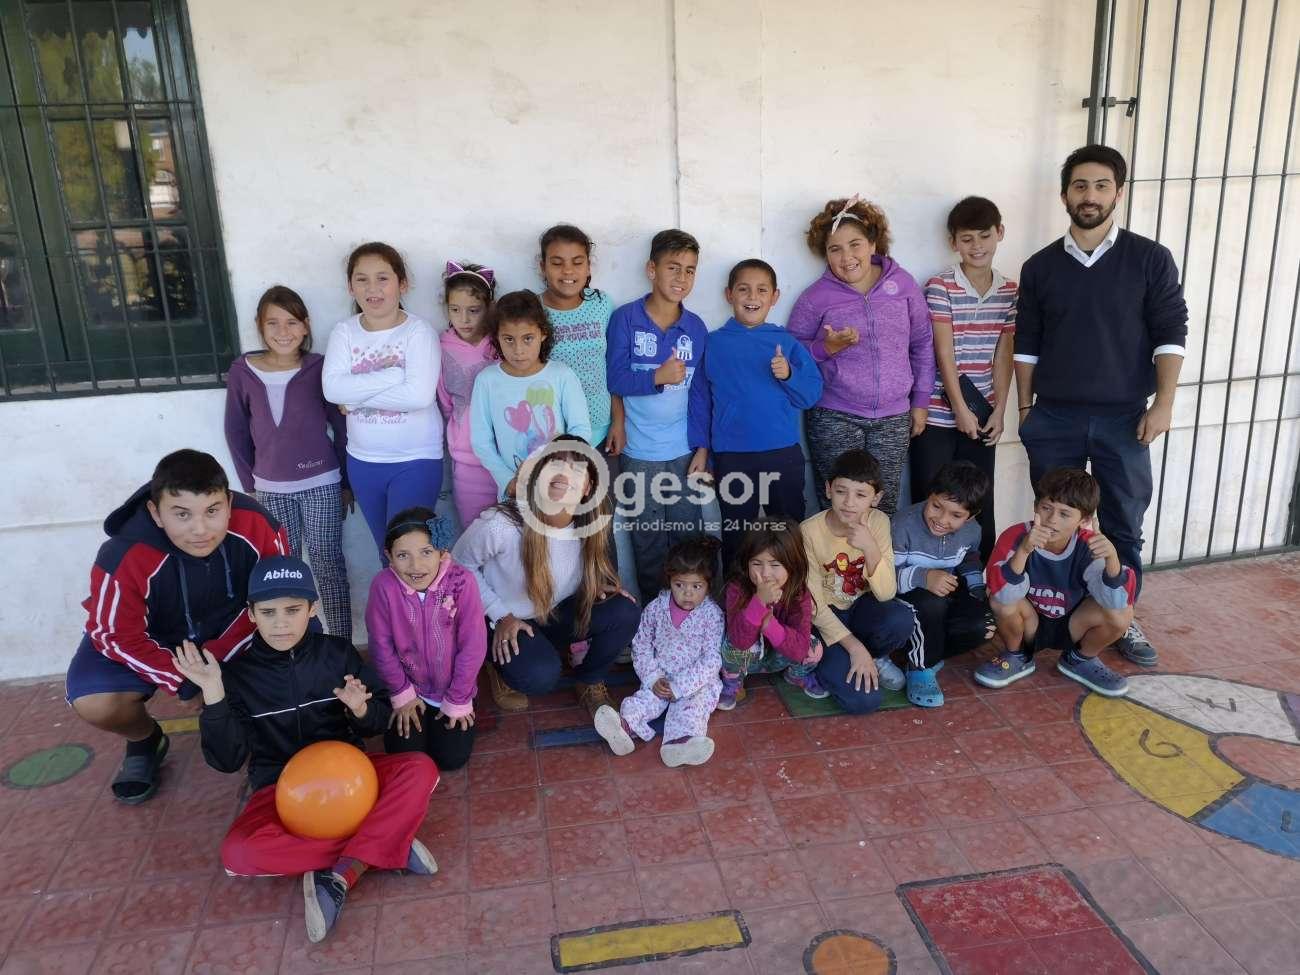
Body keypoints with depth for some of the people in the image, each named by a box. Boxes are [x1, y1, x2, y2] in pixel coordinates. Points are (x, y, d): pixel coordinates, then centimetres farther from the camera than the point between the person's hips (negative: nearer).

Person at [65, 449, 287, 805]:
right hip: (153, 638, -2)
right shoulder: (123, 559, -36)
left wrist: (216, 657, -23)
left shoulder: (256, 525, -31)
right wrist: (185, 681, -27)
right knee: (93, 703, -26)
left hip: (230, 627, 2)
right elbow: (115, 636, -23)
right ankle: (145, 741, 12)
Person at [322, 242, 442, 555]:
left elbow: (419, 395, -26)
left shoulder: (418, 331, -12)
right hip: (362, 460, 5)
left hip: (416, 459, -4)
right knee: (386, 549, 20)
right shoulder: (344, 332, -1)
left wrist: (357, 395, -17)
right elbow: (333, 389, -16)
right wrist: (393, 374, -23)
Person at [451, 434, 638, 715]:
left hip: (558, 613, 4)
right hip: (505, 621, -4)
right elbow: (461, 564, -13)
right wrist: (501, 616, -15)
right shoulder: (500, 524, -31)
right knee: (542, 676, -31)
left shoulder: (591, 524, -18)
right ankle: (502, 670, 6)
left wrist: (596, 585, -14)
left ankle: (590, 682, 7)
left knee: (624, 613, -20)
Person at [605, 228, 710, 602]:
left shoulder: (696, 327, 2)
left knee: (690, 537, 8)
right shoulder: (625, 318, -6)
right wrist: (659, 377, -24)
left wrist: (703, 447, 3)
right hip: (639, 453, -2)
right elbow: (615, 380, -9)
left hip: (683, 451, 2)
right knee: (648, 542, 9)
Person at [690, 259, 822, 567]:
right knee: (735, 539, 10)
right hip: (731, 458, -1)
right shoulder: (715, 343, 2)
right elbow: (700, 398, 4)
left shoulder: (786, 342, 3)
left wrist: (789, 374, -18)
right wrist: (701, 449, 1)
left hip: (783, 455, 1)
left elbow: (812, 393, 0)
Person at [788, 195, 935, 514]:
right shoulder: (817, 296, -2)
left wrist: (920, 402, 10)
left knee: (884, 506, 5)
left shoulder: (901, 283, 4)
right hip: (834, 419, -2)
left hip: (893, 419, 2)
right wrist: (827, 348, -15)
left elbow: (922, 344, 12)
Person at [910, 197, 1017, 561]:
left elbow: (1003, 355, 6)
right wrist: (960, 410, -12)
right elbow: (943, 353, -10)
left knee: (980, 503, 9)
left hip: (982, 413, 4)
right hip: (938, 413, -4)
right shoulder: (939, 288, -7)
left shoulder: (1010, 292, 7)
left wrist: (999, 410, -2)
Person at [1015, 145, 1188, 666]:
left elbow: (1169, 336, -2)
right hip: (1054, 418, 1)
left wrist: (1163, 404, -9)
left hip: (1123, 417, -1)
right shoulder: (1040, 266, 4)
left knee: (1123, 524, 7)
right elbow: (1026, 346, 6)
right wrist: (1025, 410, 5)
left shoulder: (1151, 259, -1)